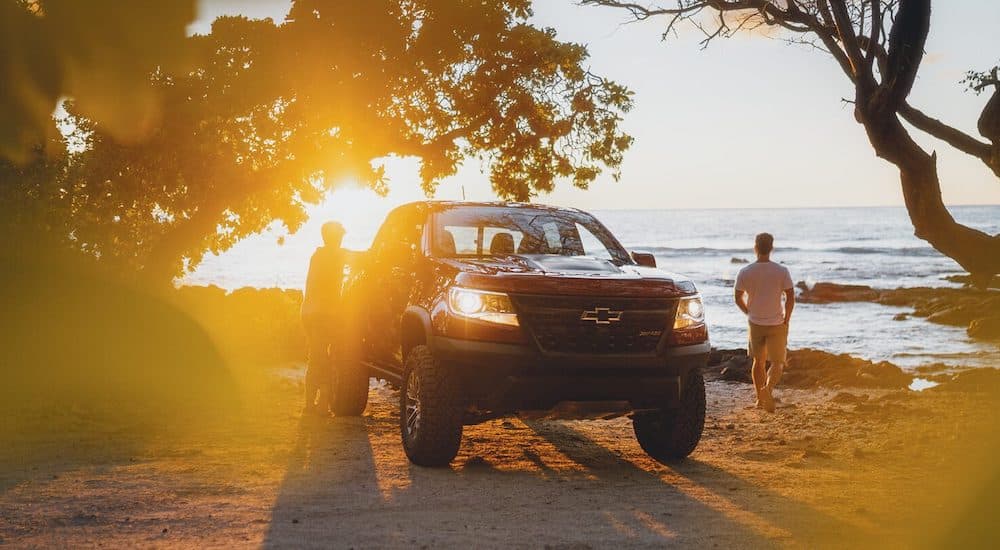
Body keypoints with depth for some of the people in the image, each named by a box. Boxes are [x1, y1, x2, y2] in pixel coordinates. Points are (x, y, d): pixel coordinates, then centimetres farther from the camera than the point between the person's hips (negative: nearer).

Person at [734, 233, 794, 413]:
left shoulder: (745, 272, -7)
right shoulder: (782, 271, -11)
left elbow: (738, 298, 2)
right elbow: (790, 298, -9)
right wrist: (786, 320, 3)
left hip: (755, 323, 2)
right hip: (777, 324, -2)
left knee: (758, 361, 17)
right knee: (777, 363, 5)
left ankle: (760, 398, 21)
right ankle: (769, 387, -21)